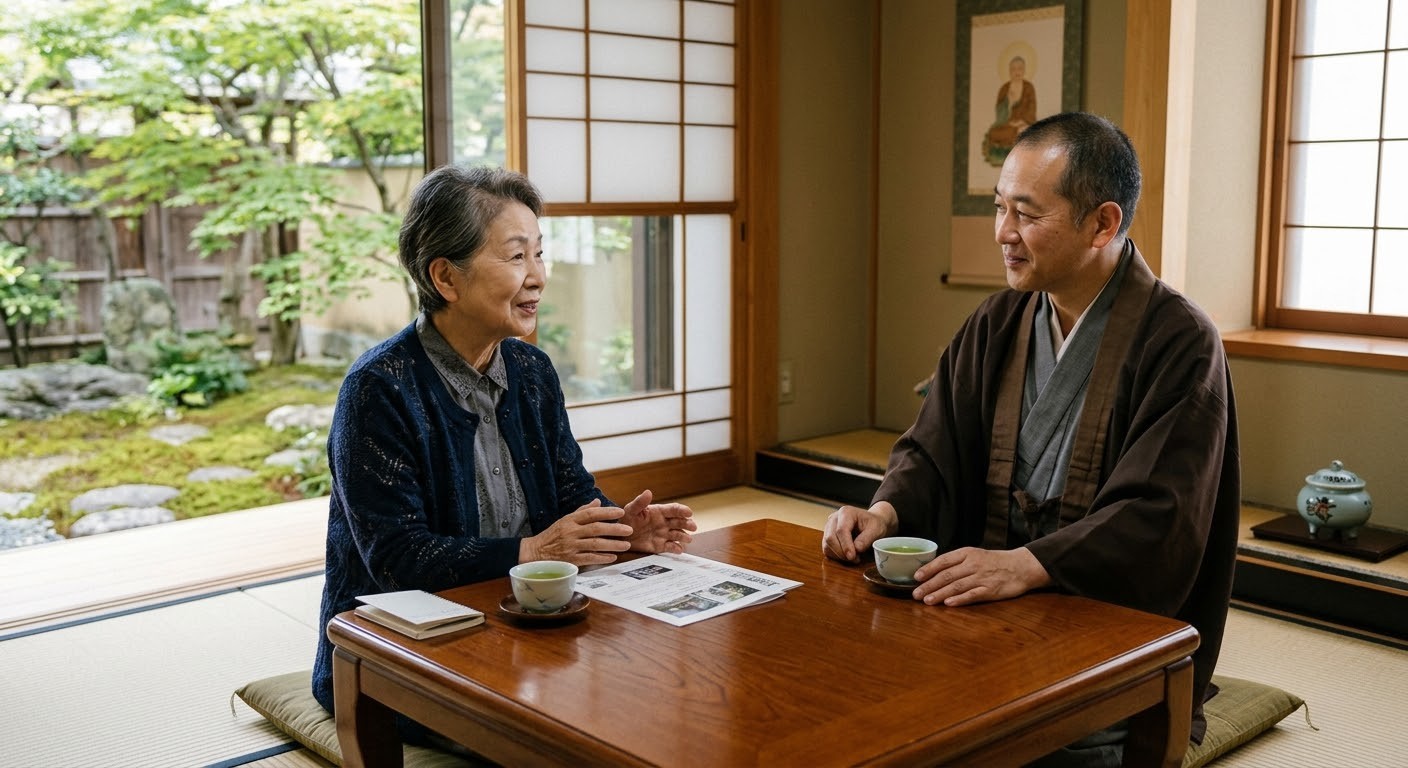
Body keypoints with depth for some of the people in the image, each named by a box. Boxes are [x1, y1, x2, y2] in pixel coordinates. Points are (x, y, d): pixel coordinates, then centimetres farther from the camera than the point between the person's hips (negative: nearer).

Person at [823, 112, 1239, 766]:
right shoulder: (996, 325, 10)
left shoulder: (1180, 344, -10)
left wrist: (1026, 565, -32)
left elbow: (1159, 521, -19)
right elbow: (931, 450, 11)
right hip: (986, 615, 5)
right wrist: (886, 512, -10)